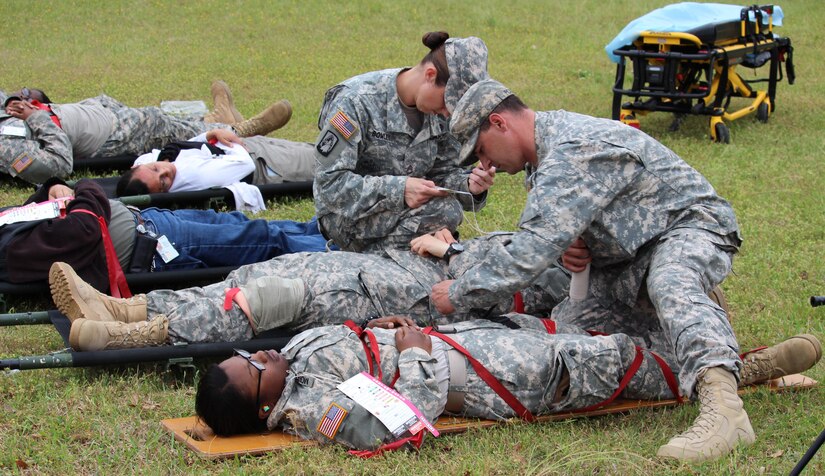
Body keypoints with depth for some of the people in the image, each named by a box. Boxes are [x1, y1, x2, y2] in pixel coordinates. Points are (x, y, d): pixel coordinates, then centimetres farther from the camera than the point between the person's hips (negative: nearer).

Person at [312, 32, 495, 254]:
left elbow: (445, 171, 6)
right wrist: (398, 189, -34)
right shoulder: (357, 101, -19)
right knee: (444, 211, -27)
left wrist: (468, 185, -18)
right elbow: (330, 182, -22)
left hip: (403, 209, 8)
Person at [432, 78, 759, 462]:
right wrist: (565, 247, -4)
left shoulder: (572, 152, -26)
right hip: (631, 260, 10)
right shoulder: (545, 155, 8)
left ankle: (722, 405, -59)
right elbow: (547, 237, 22)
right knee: (562, 326, -5)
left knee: (669, 281, -42)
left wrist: (459, 294, -21)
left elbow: (531, 252, -32)